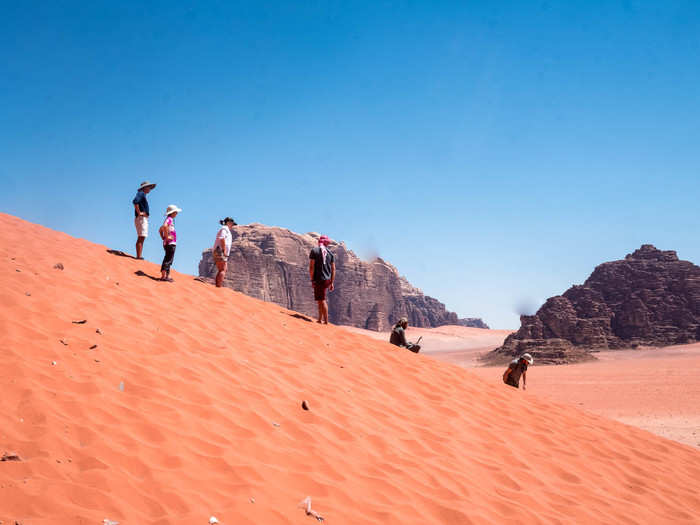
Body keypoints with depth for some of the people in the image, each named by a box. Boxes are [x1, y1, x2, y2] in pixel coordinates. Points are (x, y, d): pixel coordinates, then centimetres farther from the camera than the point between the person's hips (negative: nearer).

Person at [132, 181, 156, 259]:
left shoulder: (143, 195, 23)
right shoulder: (141, 193, -6)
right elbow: (135, 201, -25)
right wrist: (139, 213, -21)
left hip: (144, 219, 10)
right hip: (141, 218, -10)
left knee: (140, 239, 8)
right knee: (141, 238, -14)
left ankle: (139, 256, 8)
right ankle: (139, 256, -19)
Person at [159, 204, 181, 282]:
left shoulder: (169, 219, 20)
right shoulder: (169, 219, -9)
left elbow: (160, 230, 30)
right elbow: (165, 226, -31)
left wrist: (163, 238, 19)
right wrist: (167, 237, -23)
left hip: (167, 243, 10)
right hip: (170, 243, -10)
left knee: (168, 260, 12)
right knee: (168, 260, -11)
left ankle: (167, 276, 15)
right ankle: (164, 276, -15)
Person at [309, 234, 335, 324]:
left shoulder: (314, 251, -5)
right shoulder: (330, 253, 8)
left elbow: (311, 267, -11)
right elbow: (333, 269, 8)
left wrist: (312, 280, -7)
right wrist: (331, 283, 14)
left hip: (318, 279, -5)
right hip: (327, 280, 5)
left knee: (322, 300, -3)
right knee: (321, 300, 17)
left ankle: (326, 321, -2)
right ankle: (320, 319, 19)